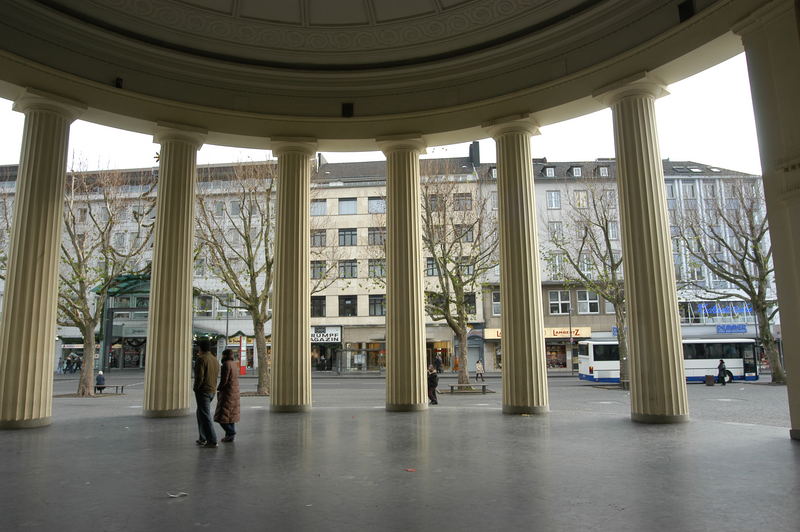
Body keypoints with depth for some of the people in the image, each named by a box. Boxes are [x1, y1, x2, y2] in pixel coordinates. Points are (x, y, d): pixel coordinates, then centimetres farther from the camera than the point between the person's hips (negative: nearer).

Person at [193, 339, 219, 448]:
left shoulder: (201, 359, -14)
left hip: (203, 391, -9)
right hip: (212, 390, 9)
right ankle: (203, 439, 24)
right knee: (200, 414, 21)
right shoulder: (215, 359, 11)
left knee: (205, 416, -5)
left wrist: (195, 388, -6)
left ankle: (212, 441, -6)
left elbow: (199, 377, -19)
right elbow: (216, 375, 14)